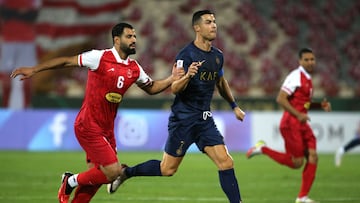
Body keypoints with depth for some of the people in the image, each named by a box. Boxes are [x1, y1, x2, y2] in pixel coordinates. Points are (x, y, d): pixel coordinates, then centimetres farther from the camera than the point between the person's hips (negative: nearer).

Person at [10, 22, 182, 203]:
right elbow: (67, 61, -7)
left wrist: (172, 79, 5)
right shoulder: (100, 58, -12)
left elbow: (151, 88, 23)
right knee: (113, 171, -13)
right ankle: (71, 182, 9)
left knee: (97, 175, 6)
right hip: (89, 126, -7)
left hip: (106, 129, 7)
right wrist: (34, 70, -8)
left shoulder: (134, 69, 8)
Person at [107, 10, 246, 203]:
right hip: (183, 119, -6)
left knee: (226, 163, -7)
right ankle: (125, 172, 20)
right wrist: (187, 76, -40)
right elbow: (174, 88, -21)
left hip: (205, 120, 6)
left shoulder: (218, 56, 7)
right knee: (167, 169, 1)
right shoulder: (186, 55, -15)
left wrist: (234, 106, 29)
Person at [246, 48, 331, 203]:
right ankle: (263, 149, 9)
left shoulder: (307, 78, 16)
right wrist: (298, 115, -22)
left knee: (313, 157, -2)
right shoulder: (296, 77, -14)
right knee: (297, 163, -7)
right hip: (291, 124, -9)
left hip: (302, 124, 9)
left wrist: (320, 105, 10)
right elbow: (280, 99, -20)